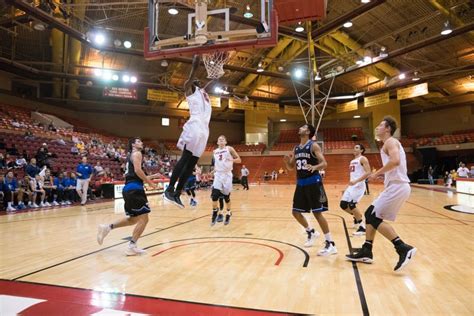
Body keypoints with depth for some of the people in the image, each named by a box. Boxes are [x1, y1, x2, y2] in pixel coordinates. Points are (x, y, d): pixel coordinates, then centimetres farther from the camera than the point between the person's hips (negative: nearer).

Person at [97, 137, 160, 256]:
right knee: (143, 218, -5)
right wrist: (149, 182, -8)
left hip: (128, 188, 10)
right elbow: (138, 170, -18)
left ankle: (107, 227, 16)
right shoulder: (137, 153, -2)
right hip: (134, 188, -10)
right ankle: (132, 246, -3)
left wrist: (151, 176, 25)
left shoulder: (130, 155, 27)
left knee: (133, 219, 20)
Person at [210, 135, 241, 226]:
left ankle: (228, 213, 26)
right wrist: (214, 169, 9)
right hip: (218, 174, 3)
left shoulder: (229, 149, -1)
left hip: (227, 175, -3)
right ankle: (215, 211, 8)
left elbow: (239, 160, -3)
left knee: (226, 196, 5)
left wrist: (231, 160, -20)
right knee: (215, 195, -14)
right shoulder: (215, 152, 12)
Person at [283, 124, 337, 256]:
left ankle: (331, 244, 2)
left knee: (317, 213, -8)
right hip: (301, 183, 7)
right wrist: (286, 161, -5)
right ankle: (311, 232, 33)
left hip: (313, 182, -7)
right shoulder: (296, 148, 12)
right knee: (296, 212, 9)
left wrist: (315, 167, -35)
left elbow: (324, 163, -14)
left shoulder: (313, 145, -7)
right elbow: (291, 167, 17)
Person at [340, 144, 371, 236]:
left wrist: (356, 181, -26)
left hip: (359, 185, -9)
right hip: (352, 185, 9)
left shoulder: (363, 159, -7)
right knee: (343, 204, 4)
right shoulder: (352, 161, 20)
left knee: (351, 204, -19)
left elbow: (368, 173, -18)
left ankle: (362, 227, -10)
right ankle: (357, 217, 27)